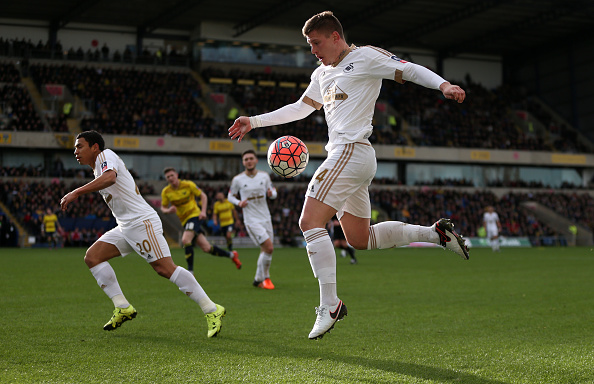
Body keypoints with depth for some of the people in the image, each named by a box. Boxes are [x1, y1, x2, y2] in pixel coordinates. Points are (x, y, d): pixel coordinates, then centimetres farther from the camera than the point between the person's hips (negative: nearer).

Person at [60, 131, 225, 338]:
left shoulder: (106, 155, -5)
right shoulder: (99, 170, 23)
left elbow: (110, 177, -27)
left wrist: (76, 192, -30)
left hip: (142, 221, -10)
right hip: (125, 227, 10)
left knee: (165, 268, -17)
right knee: (92, 256, 1)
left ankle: (212, 310, -14)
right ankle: (123, 308, -1)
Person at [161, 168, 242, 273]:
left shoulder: (188, 185, -6)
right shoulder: (165, 192, 2)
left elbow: (203, 196, 2)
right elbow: (163, 208, 10)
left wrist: (203, 211, -10)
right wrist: (168, 210, -14)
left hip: (195, 215, -4)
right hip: (185, 220, 4)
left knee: (185, 240, -28)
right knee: (206, 248, -1)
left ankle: (190, 271, -22)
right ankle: (231, 255, 21)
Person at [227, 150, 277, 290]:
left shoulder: (264, 176, 3)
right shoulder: (237, 180, -5)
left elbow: (273, 193, 12)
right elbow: (230, 196, 8)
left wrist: (271, 193, -12)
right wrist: (239, 203, -12)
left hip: (266, 219, 5)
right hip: (251, 220, -5)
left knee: (265, 251, 9)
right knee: (269, 248, -18)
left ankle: (258, 279, 27)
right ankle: (265, 278, 0)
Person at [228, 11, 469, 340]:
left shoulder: (365, 57, -1)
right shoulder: (323, 73, 23)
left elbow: (411, 70, -6)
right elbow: (300, 108, 31)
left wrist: (444, 85, -24)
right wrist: (254, 121, 27)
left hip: (351, 151, -10)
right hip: (346, 156, 10)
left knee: (310, 222, -16)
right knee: (361, 240, 12)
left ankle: (329, 305, -16)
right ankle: (436, 232, 15)